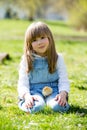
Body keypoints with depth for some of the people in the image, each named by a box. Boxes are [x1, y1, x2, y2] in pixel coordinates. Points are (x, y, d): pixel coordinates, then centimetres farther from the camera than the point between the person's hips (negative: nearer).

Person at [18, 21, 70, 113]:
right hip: (34, 91, -1)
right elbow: (22, 83, -2)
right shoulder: (26, 60, 2)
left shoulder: (58, 58, 4)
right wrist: (27, 96, -23)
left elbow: (64, 80, 1)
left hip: (53, 90, 1)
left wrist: (63, 94, -21)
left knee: (58, 106, -33)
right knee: (36, 107, -36)